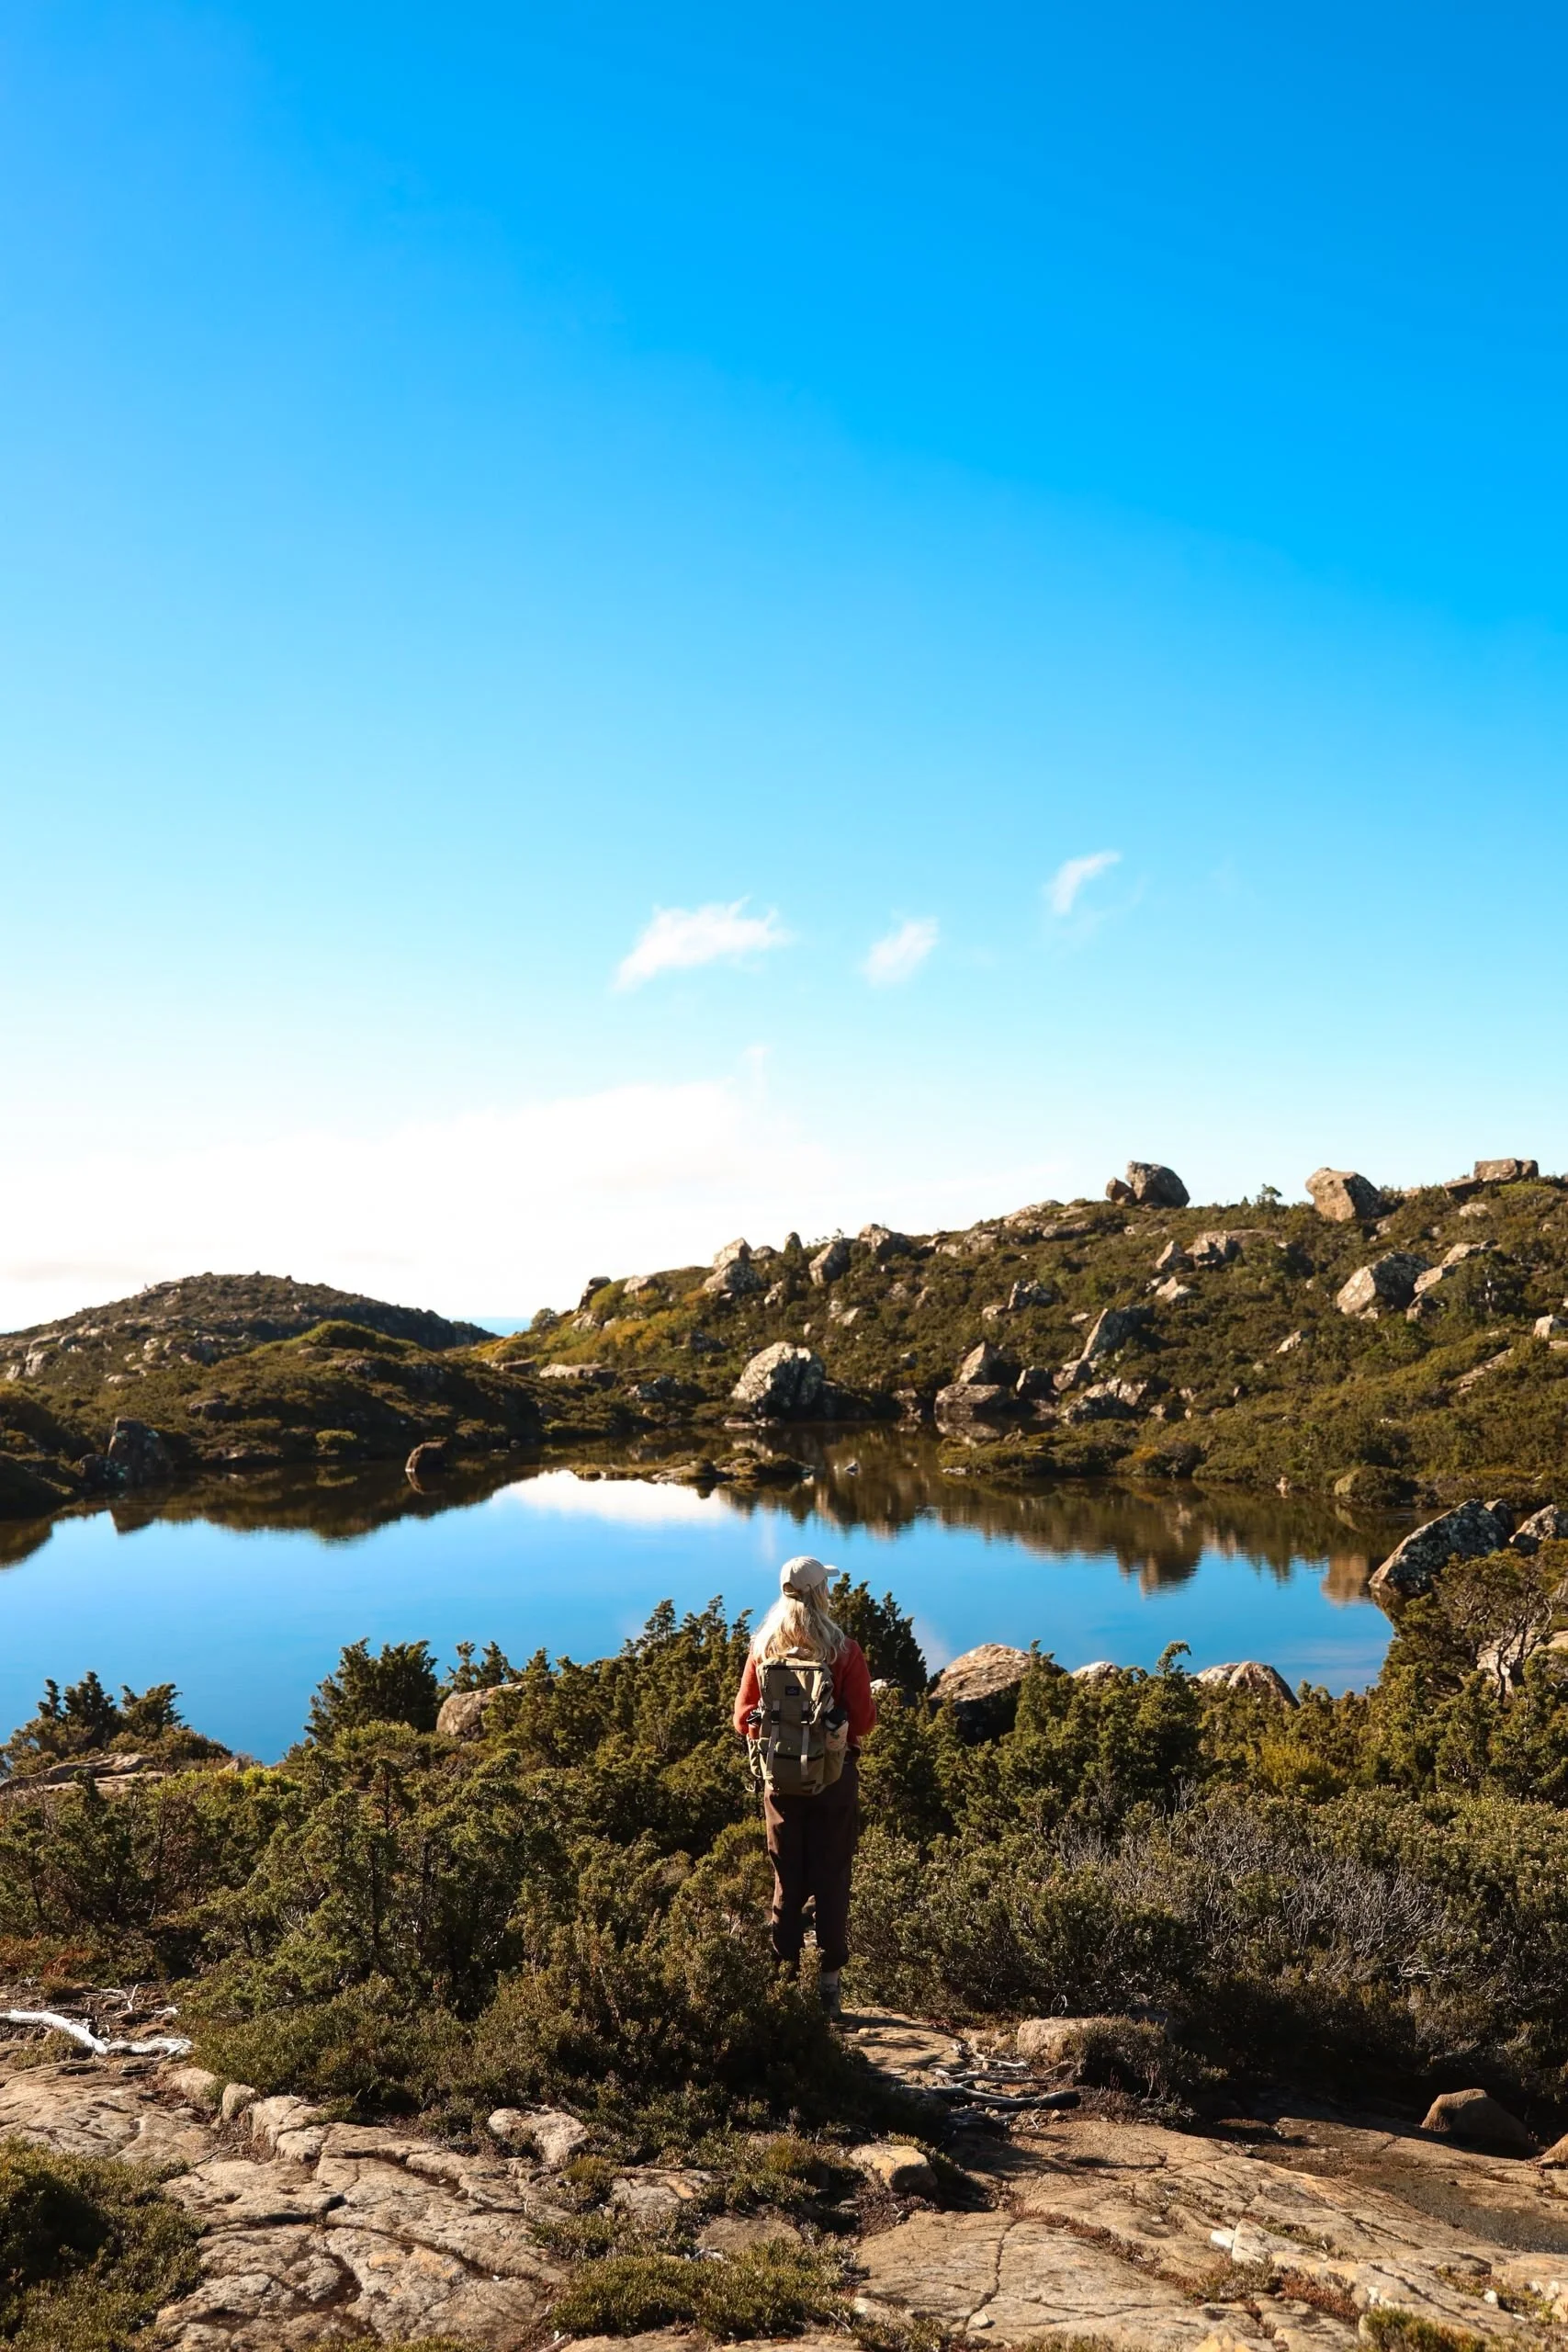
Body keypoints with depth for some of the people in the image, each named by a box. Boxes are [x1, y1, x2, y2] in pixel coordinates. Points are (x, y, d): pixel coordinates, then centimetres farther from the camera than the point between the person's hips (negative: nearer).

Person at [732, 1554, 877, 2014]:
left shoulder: (763, 1649, -5)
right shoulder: (844, 1650, -13)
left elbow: (743, 1719, -3)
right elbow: (864, 1720, -11)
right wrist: (838, 1726, 6)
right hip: (834, 1777, -2)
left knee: (786, 1882, 12)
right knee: (831, 1882, 8)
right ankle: (828, 1984, 13)